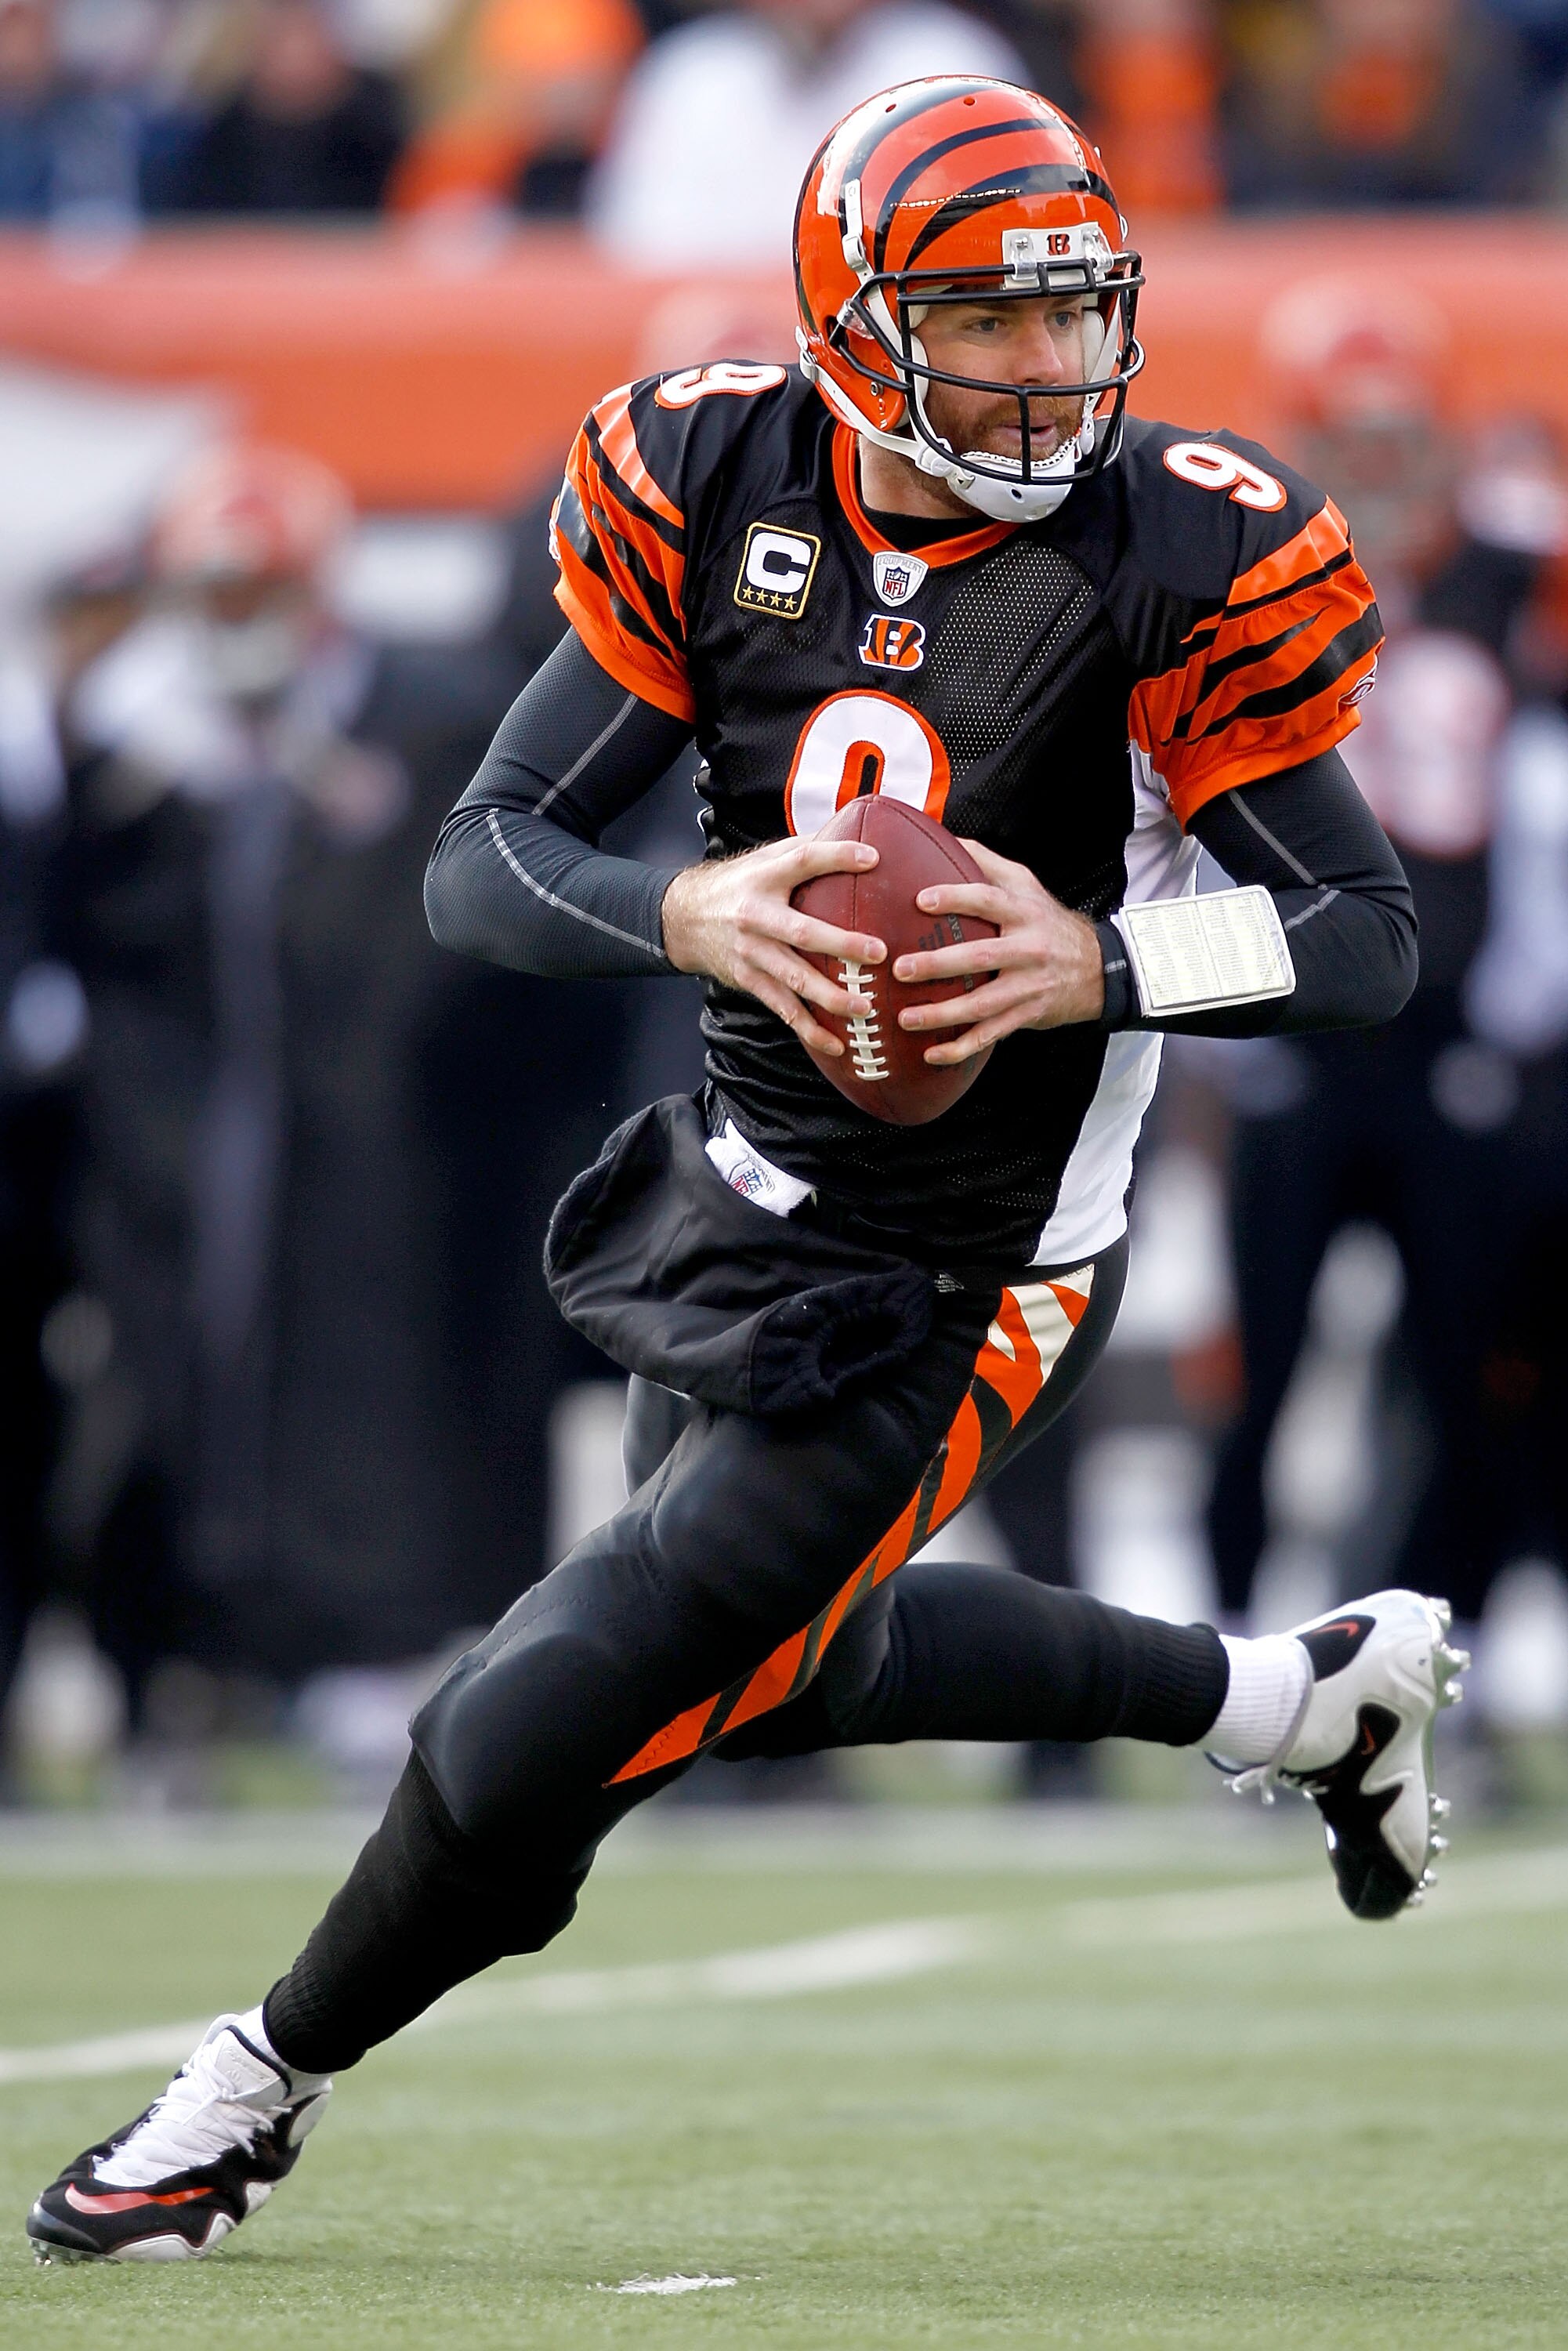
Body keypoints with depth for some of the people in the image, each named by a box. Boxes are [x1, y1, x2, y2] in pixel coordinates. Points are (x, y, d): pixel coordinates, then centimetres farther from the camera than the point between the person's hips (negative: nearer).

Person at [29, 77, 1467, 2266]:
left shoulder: (1179, 560, -19)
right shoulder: (721, 493, -9)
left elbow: (1373, 938, -16)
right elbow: (480, 863, -10)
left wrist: (1098, 967, -34)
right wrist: (685, 916, -32)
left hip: (935, 1302, -6)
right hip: (736, 1200, 6)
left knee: (538, 1735, -8)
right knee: (799, 1662, 28)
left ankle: (263, 2086, 19)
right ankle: (1311, 1691, 44)